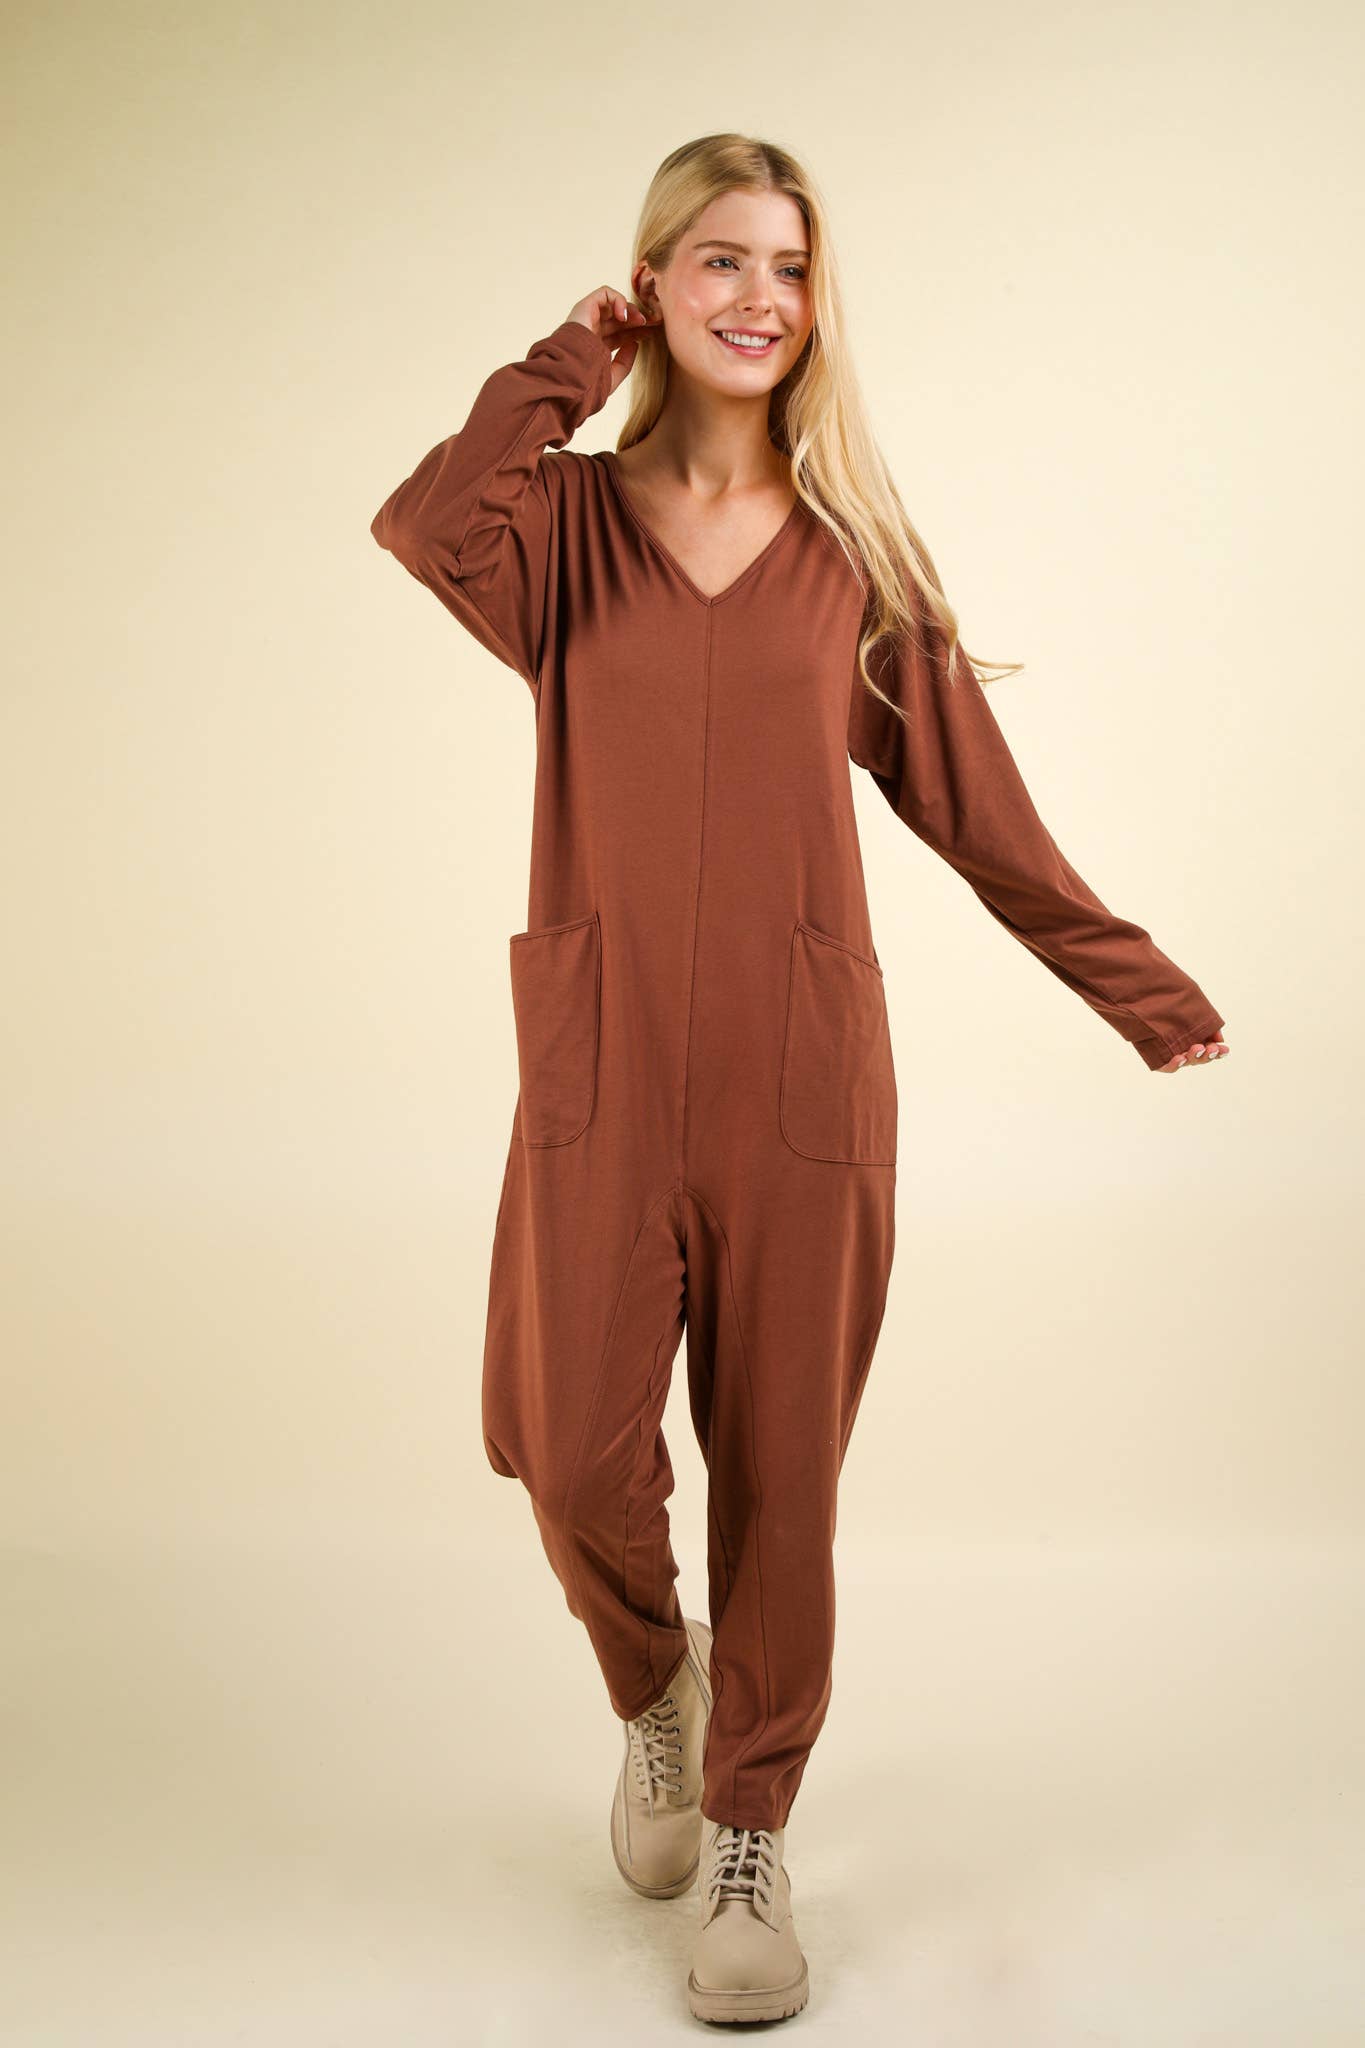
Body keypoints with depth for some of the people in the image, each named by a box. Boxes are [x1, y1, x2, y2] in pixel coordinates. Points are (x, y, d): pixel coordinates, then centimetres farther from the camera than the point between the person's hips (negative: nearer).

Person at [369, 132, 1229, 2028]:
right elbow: (423, 528, -18)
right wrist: (564, 373, -3)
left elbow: (968, 795, 12)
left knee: (781, 1467, 6)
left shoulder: (854, 548, 8)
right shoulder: (569, 520, 6)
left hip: (803, 1060, 1)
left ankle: (751, 1841, 27)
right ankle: (653, 1684, 33)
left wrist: (1127, 980, 15)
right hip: (602, 1055, 0)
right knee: (573, 1449, -3)